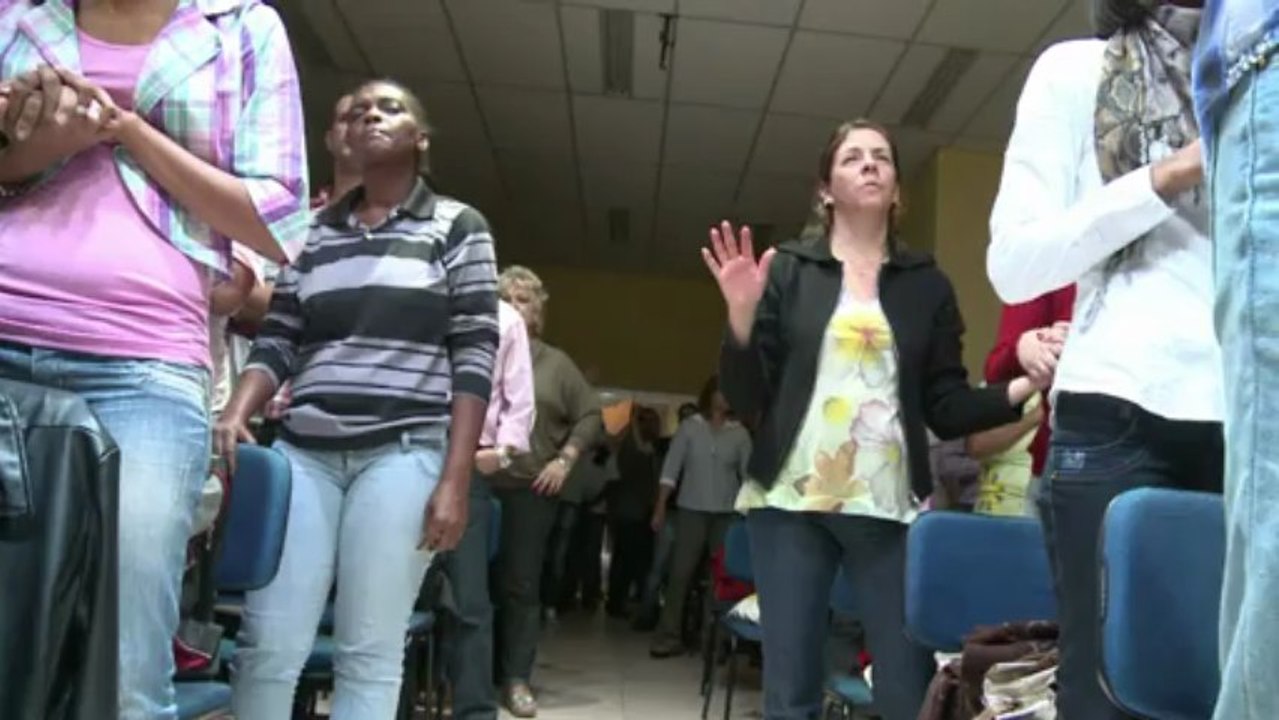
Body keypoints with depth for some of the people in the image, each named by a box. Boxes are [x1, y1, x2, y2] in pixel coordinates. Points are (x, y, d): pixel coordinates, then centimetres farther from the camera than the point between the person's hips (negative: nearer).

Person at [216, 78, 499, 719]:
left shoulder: (458, 227, 6)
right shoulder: (315, 230, 17)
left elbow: (475, 356, -1)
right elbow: (277, 340, 14)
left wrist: (455, 479, -9)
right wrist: (236, 415, -7)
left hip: (404, 452, -3)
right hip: (305, 451, 4)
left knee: (369, 655, -2)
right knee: (268, 643, -2)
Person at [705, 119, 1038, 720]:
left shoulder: (926, 284, 11)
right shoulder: (786, 270, 8)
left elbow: (947, 409, 7)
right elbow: (744, 399, 3)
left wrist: (1022, 388, -10)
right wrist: (742, 316, -13)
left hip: (891, 508, 1)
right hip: (791, 503, 0)